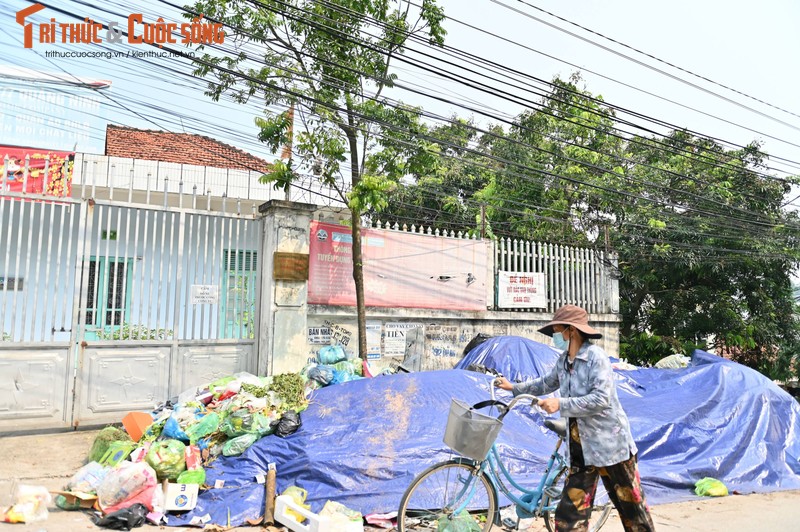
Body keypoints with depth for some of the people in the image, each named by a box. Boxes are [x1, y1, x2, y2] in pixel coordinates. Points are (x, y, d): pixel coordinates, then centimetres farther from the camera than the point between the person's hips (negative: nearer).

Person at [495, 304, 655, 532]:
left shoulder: (596, 355, -15)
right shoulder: (563, 361, 7)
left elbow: (602, 398, -24)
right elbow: (547, 383, 25)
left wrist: (561, 404, -25)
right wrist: (514, 388, 23)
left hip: (610, 444, -6)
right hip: (581, 448, 7)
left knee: (631, 507, 10)